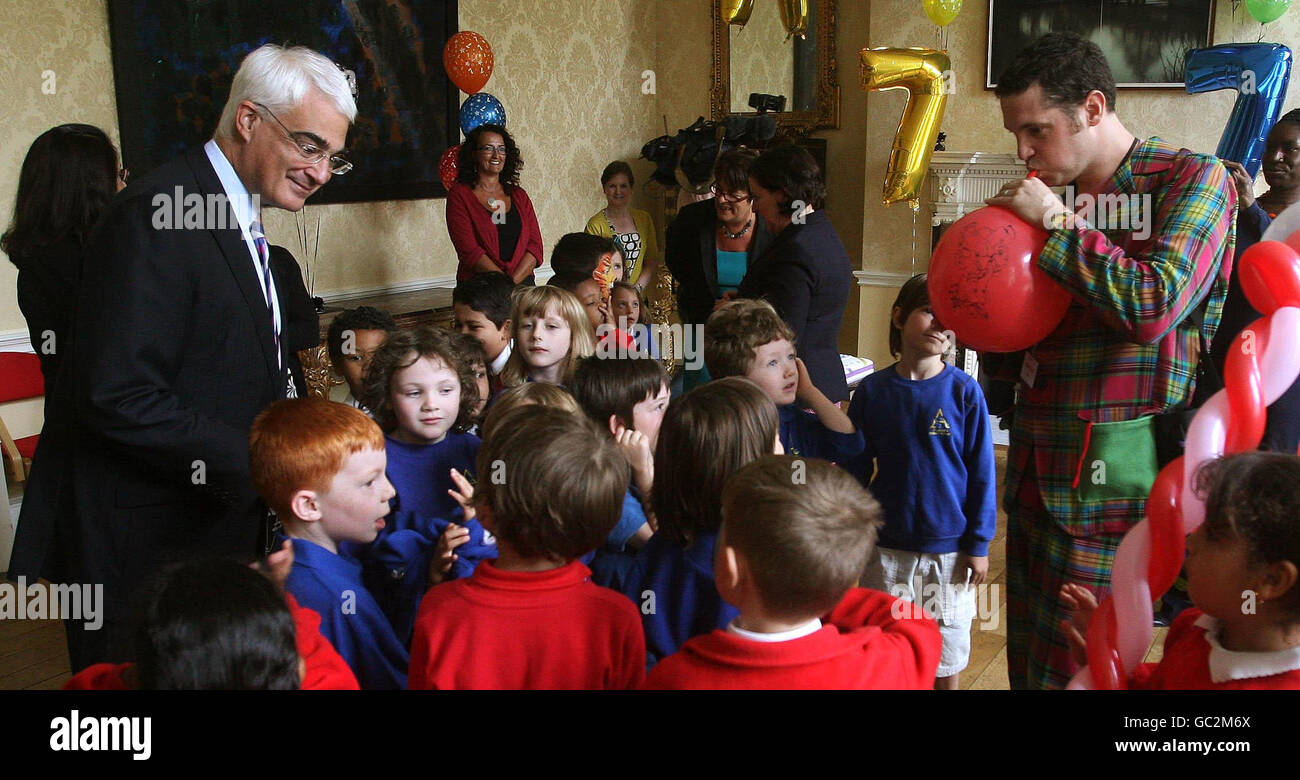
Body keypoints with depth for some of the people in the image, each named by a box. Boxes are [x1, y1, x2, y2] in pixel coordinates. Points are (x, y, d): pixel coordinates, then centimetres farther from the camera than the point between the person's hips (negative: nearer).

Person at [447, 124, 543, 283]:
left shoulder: (518, 195, 15)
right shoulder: (459, 194, 4)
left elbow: (535, 245, 7)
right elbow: (469, 250, -6)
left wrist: (513, 281, -10)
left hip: (522, 284, 2)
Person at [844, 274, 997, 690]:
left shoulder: (964, 391, -10)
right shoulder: (872, 390, -4)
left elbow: (981, 472, -5)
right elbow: (854, 469, 2)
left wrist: (978, 544, -4)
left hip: (949, 545, -1)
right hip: (886, 545, 2)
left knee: (946, 645, 13)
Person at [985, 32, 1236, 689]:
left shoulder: (1192, 179, -4)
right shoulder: (1057, 201, 14)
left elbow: (1154, 304, -20)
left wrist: (1057, 224, -12)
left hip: (1113, 479, -6)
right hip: (1037, 473, 7)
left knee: (1073, 669, -2)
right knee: (1025, 660, 13)